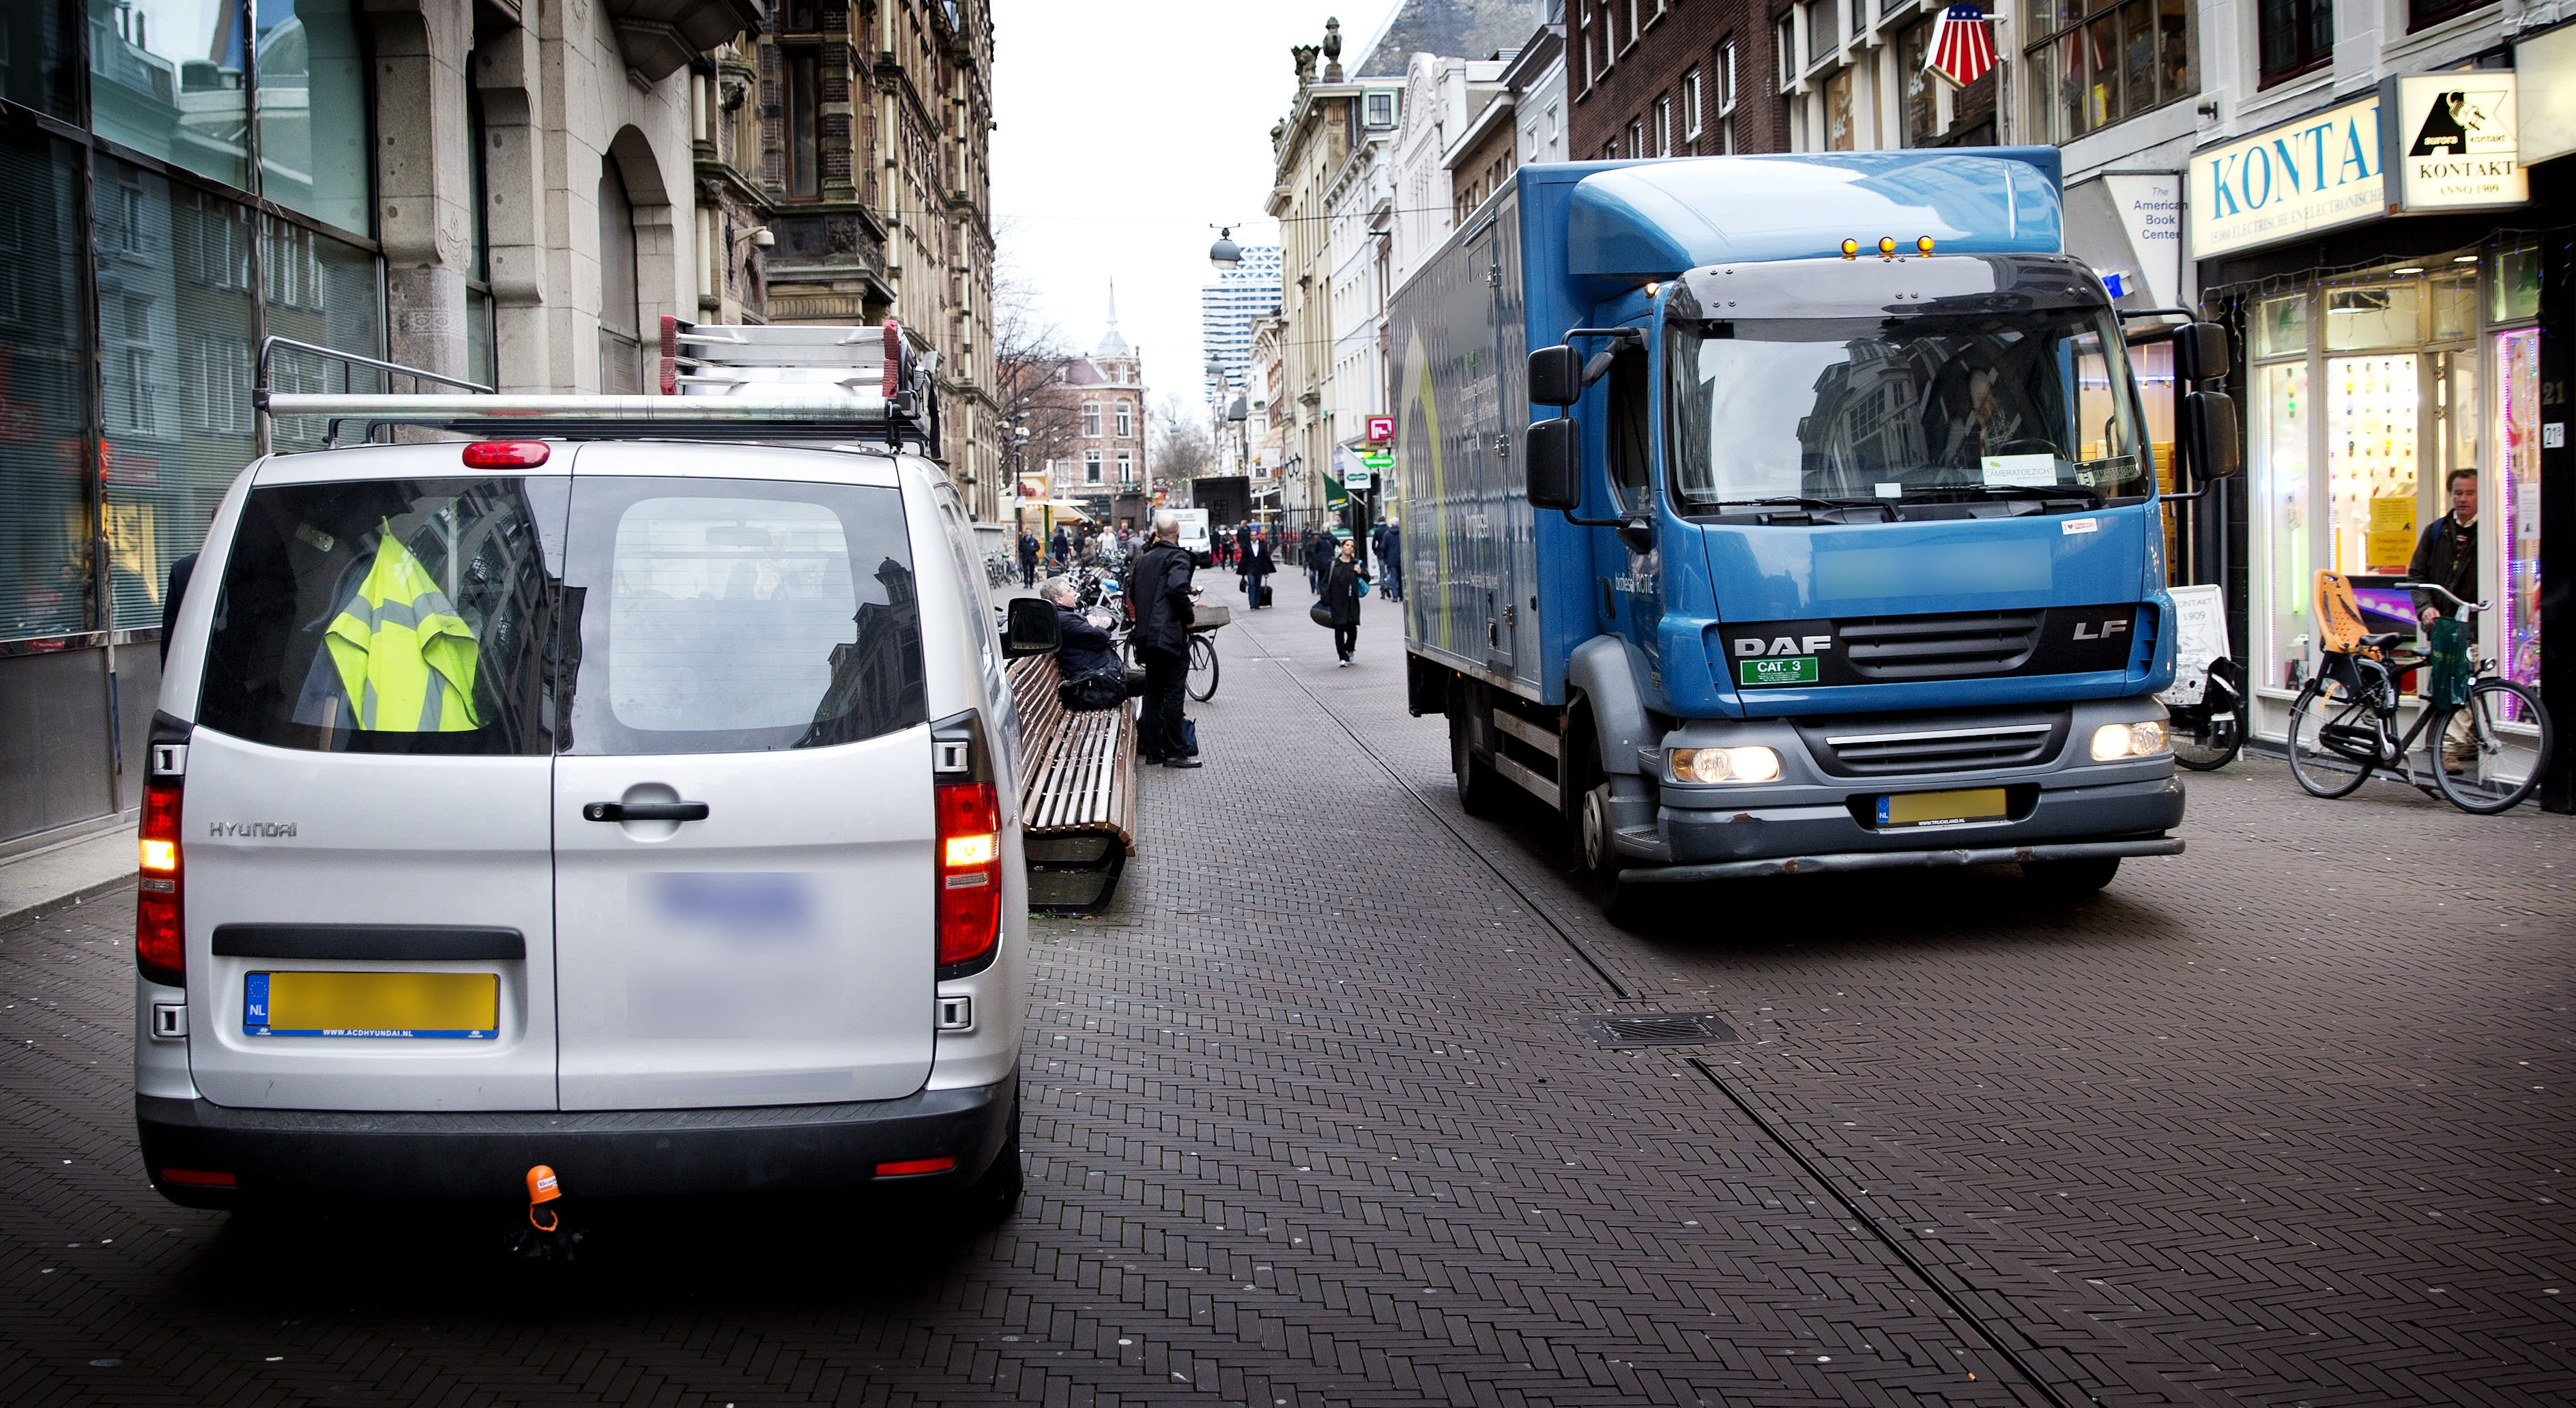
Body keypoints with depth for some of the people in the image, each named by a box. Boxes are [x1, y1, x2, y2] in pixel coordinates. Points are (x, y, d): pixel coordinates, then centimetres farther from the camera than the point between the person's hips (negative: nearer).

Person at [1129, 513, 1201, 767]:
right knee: (1173, 692, -4)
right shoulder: (1178, 557, -9)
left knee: (1152, 692, 12)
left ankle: (1152, 749, 15)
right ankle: (1173, 752, -3)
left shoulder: (1143, 559, 13)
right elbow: (1178, 588, -25)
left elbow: (1132, 593, 16)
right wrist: (1188, 617, -12)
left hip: (1147, 635, 7)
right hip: (1171, 634, -7)